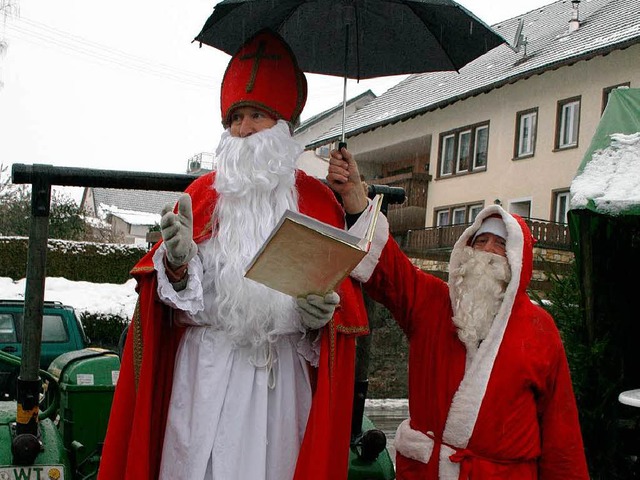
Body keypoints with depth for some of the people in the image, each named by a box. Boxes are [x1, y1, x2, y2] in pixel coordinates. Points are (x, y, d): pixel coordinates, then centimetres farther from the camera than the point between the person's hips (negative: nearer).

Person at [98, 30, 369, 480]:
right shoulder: (202, 193, 8)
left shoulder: (316, 199, 7)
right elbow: (172, 293, 4)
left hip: (281, 371, 0)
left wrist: (326, 311, -14)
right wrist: (178, 262, -17)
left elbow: (344, 284, 7)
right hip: (205, 365, 1)